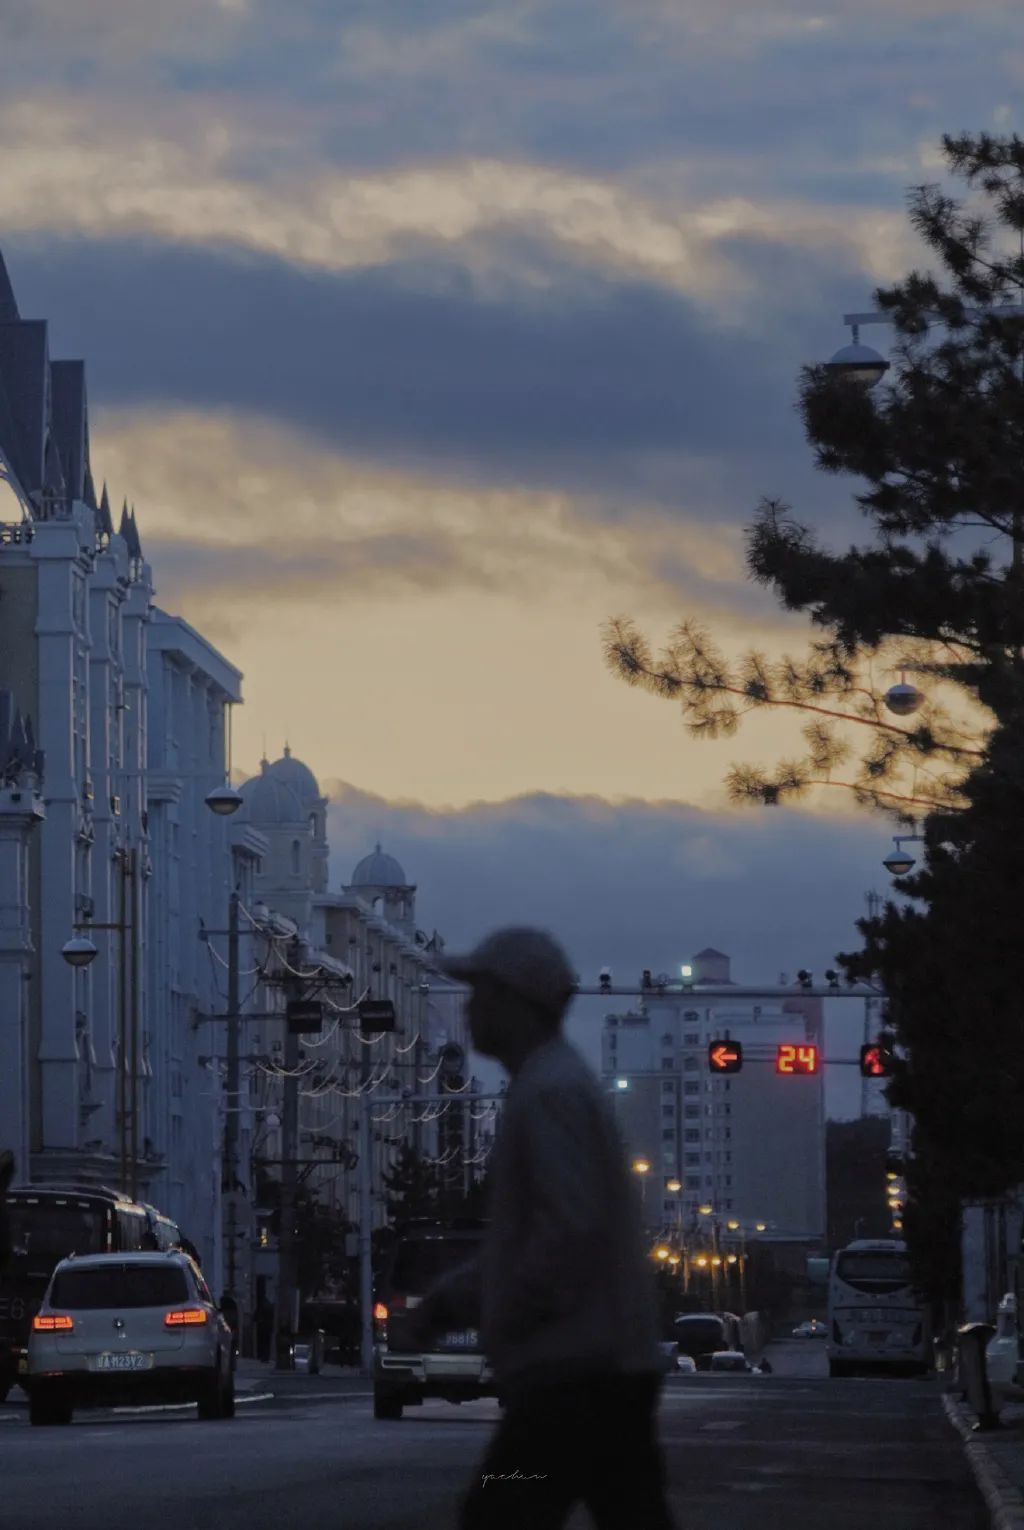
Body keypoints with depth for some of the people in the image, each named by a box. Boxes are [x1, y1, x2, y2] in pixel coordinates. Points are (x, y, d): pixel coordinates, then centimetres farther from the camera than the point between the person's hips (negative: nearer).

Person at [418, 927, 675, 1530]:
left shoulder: (550, 1093, -14)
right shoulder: (561, 1083, 19)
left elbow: (571, 1231, -22)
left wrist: (500, 1317, -11)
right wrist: (462, 1286, 17)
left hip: (577, 1370, -10)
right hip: (608, 1365, 10)